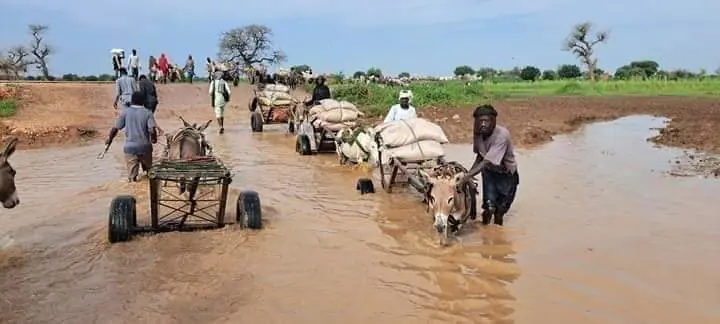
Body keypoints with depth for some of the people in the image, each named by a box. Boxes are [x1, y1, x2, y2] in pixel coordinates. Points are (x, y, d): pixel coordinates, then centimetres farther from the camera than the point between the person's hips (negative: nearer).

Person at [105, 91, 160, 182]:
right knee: (148, 169, 21)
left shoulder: (125, 112, 0)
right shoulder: (148, 113, -3)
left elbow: (115, 128, 0)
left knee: (132, 176, -2)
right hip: (145, 147, 0)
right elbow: (152, 130, -13)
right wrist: (154, 139, 7)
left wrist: (109, 138, 17)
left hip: (130, 147, 0)